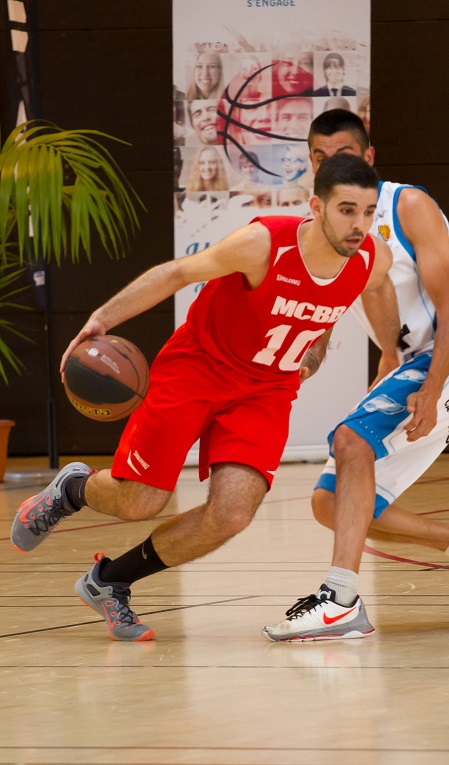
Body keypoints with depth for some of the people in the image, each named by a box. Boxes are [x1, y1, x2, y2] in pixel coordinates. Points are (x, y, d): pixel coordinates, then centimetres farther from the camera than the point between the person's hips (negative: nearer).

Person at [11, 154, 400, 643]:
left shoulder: (373, 260, -16)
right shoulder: (262, 244, -30)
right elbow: (178, 273, -17)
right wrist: (103, 318, -25)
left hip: (266, 391, 4)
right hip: (196, 367, -4)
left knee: (230, 516, -14)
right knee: (139, 503, 0)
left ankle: (108, 583, 9)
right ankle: (72, 490, 38)